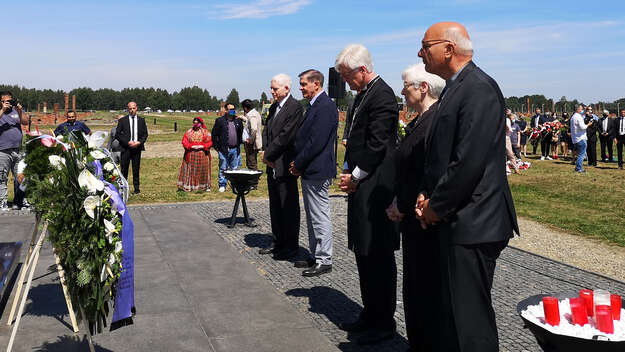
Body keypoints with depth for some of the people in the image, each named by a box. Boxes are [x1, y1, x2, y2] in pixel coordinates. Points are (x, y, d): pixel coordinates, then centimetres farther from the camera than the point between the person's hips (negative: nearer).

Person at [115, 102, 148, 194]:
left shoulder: (141, 120, 10)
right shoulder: (122, 120, 3)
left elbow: (145, 134, 9)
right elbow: (117, 134, 0)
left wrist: (139, 142, -8)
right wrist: (128, 142, -11)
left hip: (137, 148, 2)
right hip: (126, 148, -1)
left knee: (136, 169, 5)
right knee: (124, 169, -1)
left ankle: (137, 188, 12)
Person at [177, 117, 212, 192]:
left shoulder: (205, 132, 5)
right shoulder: (189, 132, 9)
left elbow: (210, 142, -1)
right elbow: (184, 141, 3)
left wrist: (202, 146, -15)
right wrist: (191, 146, -13)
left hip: (203, 154, -1)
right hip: (190, 155, 1)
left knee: (203, 170, 3)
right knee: (190, 171, 1)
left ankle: (206, 186, 11)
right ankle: (187, 186, 4)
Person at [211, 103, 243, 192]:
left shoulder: (238, 121, 10)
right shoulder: (220, 120, -1)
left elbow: (241, 133, 20)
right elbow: (214, 134, 1)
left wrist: (239, 144, 13)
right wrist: (216, 146, -1)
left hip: (235, 149, 3)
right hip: (224, 149, -3)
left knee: (235, 168, 7)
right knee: (223, 168, 1)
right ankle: (222, 185, 9)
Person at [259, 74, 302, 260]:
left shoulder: (295, 107, -13)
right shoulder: (273, 107, 15)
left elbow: (285, 136, -19)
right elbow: (267, 131, 15)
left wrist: (268, 155, -12)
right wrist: (265, 153, -1)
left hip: (285, 165, -9)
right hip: (272, 165, 9)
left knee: (289, 206, 1)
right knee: (275, 205, 15)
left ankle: (291, 245, 11)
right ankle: (278, 241, 27)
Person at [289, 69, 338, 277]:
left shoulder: (326, 106, -16)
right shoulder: (314, 105, 15)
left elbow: (316, 142, -21)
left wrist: (298, 164, -12)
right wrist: (298, 163, 7)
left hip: (317, 171, -11)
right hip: (309, 170, 11)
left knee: (320, 217, -2)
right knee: (312, 217, 17)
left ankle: (324, 261, 7)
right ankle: (316, 256, 28)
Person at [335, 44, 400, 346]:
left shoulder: (382, 95, -14)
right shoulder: (363, 94, 16)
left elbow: (378, 145, -19)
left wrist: (355, 176, -11)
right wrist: (349, 173, 7)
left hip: (375, 188, -10)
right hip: (361, 186, 10)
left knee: (379, 257, -1)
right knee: (364, 254, 16)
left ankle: (384, 323, 12)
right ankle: (370, 314, 28)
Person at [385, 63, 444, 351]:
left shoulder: (436, 121, -18)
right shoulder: (419, 121, 13)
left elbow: (428, 176, -23)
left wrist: (402, 207, -13)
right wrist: (398, 203, 7)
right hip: (413, 219, 10)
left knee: (425, 287, 2)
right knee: (414, 287, 18)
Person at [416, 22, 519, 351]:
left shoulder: (479, 88, -14)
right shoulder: (454, 89, 16)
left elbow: (469, 161, -22)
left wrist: (437, 207, -12)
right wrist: (426, 195, 6)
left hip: (471, 224, -10)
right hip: (454, 222, 10)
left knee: (470, 318, 0)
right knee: (450, 311, 18)